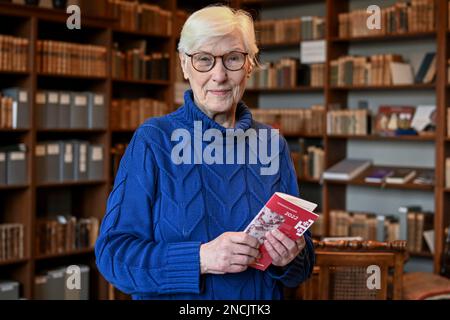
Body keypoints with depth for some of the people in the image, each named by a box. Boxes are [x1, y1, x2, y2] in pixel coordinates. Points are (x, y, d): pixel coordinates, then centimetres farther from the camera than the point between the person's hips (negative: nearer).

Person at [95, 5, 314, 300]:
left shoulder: (273, 144, -4)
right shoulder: (152, 141, -12)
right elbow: (113, 253, -17)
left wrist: (291, 259, -20)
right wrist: (200, 258, -29)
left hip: (261, 302, 3)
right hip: (172, 297, -2)